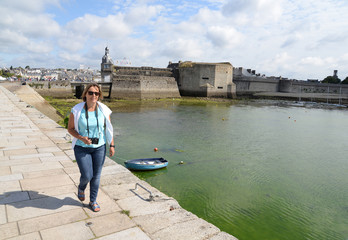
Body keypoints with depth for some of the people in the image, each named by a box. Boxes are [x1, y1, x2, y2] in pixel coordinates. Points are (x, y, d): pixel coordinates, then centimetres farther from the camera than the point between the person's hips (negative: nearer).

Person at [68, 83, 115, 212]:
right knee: (87, 176, -2)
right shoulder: (77, 110, -11)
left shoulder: (104, 110, -7)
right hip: (82, 148, -2)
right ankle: (81, 188, 37)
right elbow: (70, 128, -4)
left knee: (96, 176, 10)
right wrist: (81, 138, -21)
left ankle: (93, 201, 30)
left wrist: (112, 145, 1)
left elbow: (109, 129, 3)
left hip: (99, 147, 2)